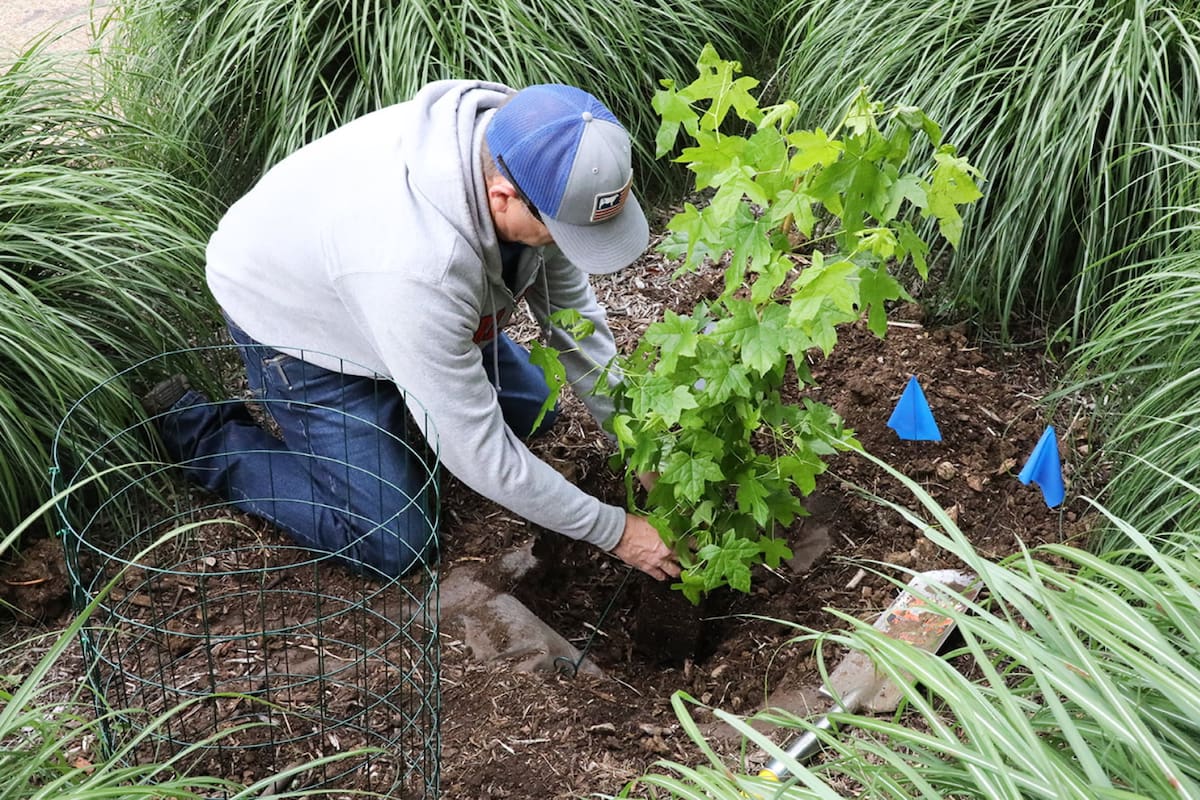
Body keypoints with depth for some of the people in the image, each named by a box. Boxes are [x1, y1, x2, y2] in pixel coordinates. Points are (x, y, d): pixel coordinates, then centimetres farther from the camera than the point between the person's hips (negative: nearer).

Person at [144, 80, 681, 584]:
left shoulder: (530, 153, -24)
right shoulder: (419, 269, -45)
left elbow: (567, 298, -6)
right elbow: (476, 450, -34)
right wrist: (613, 530, -25)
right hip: (293, 320, -7)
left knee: (530, 409, 10)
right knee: (391, 546, -7)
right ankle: (199, 433, 7)